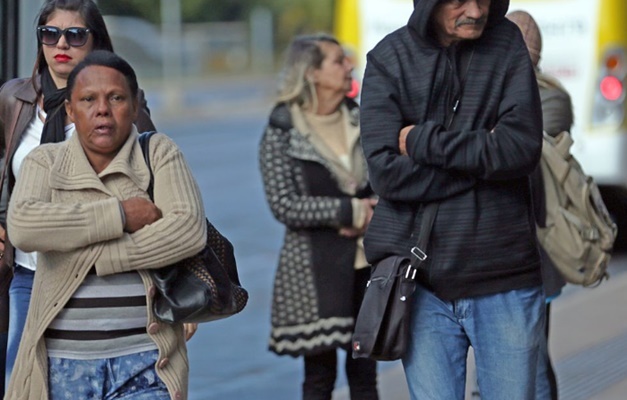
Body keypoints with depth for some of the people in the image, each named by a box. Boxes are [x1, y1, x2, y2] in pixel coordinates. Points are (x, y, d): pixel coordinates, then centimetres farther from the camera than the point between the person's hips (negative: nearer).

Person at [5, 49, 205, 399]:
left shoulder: (160, 154, 5)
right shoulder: (45, 161, 6)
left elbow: (190, 230, -10)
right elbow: (23, 226, -14)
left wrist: (95, 257, -13)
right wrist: (120, 214, -15)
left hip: (144, 361, -1)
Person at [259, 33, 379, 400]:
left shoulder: (361, 120, 8)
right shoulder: (281, 132, -5)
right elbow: (283, 204, -13)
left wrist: (371, 213, -11)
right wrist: (349, 211, -15)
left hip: (367, 263, 4)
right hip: (316, 269, -4)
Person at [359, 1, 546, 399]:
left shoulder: (507, 43, 2)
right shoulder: (390, 59, 0)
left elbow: (523, 147, -12)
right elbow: (386, 172, -11)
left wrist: (423, 141, -11)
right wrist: (484, 156, -13)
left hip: (505, 280, 1)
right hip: (424, 285, 0)